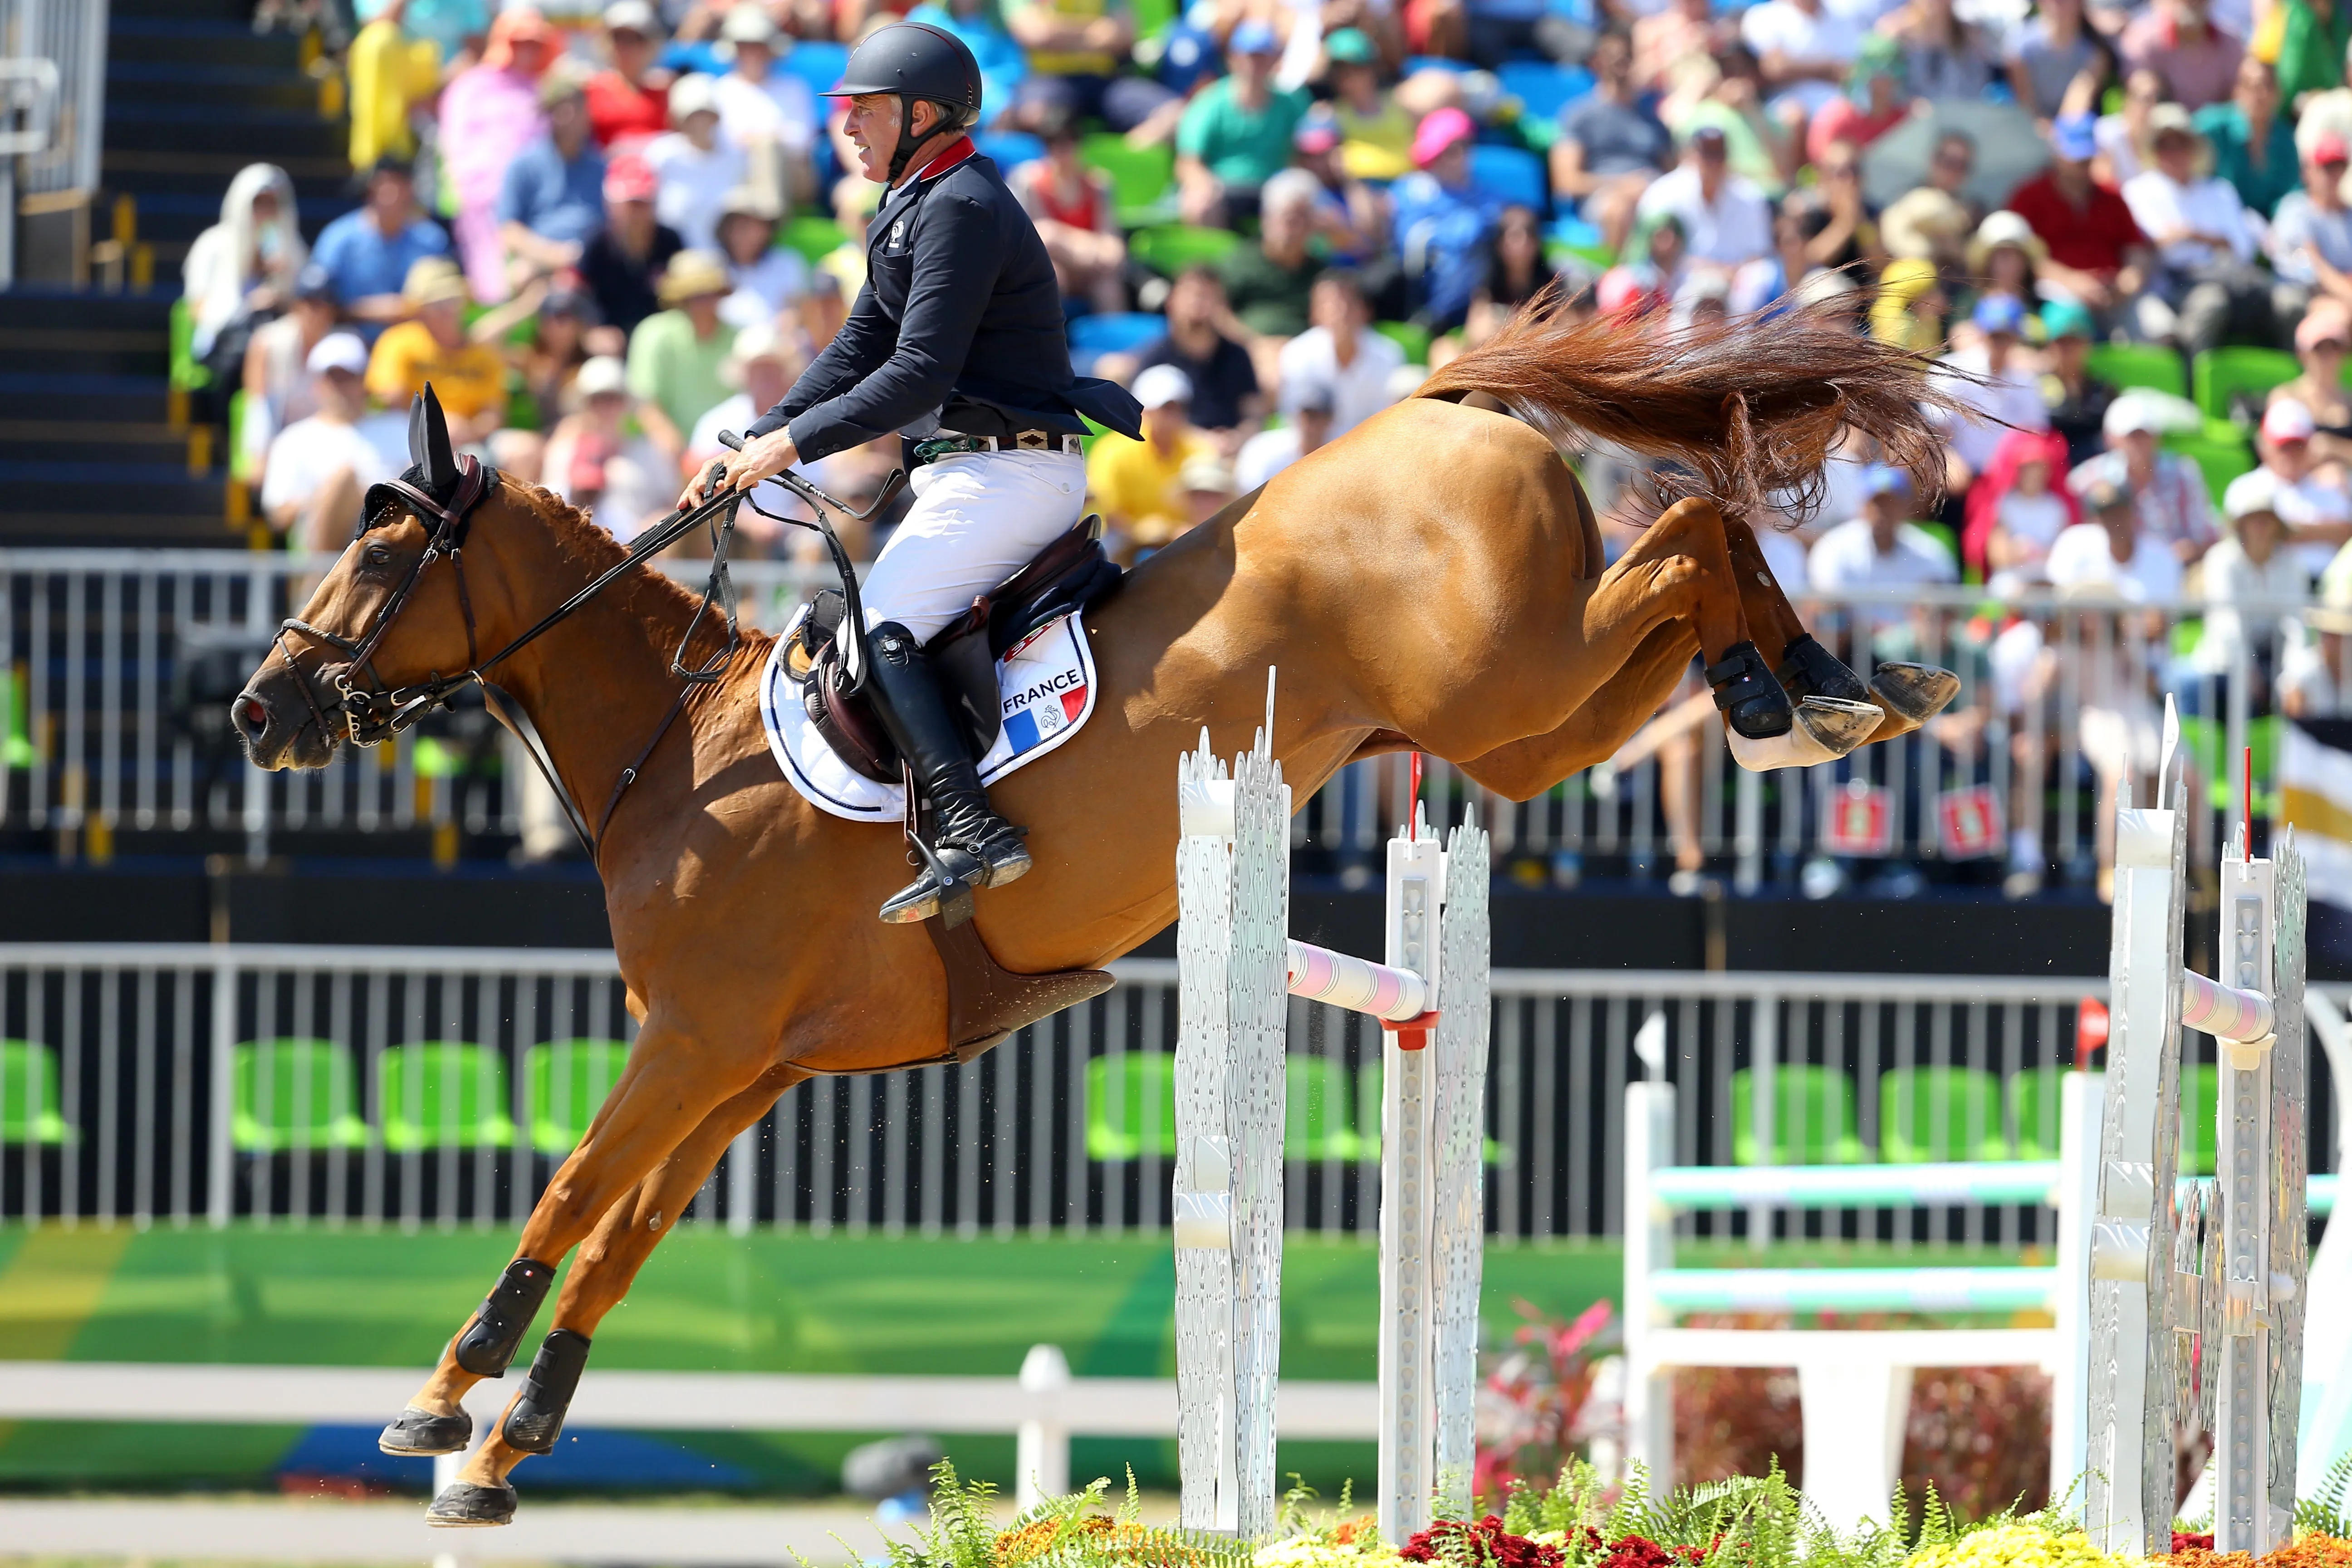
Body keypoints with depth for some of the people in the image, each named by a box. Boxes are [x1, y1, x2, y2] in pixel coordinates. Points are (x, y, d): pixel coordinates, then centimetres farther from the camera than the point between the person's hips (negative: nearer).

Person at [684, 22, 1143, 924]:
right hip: (967, 471, 11)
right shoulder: (914, 209, 18)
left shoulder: (961, 208, -15)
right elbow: (857, 354, 19)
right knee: (876, 630, 14)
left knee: (876, 632, -21)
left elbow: (919, 375, -22)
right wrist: (751, 447, 9)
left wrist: (795, 443, -18)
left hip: (1007, 472, -11)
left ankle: (973, 832, -31)